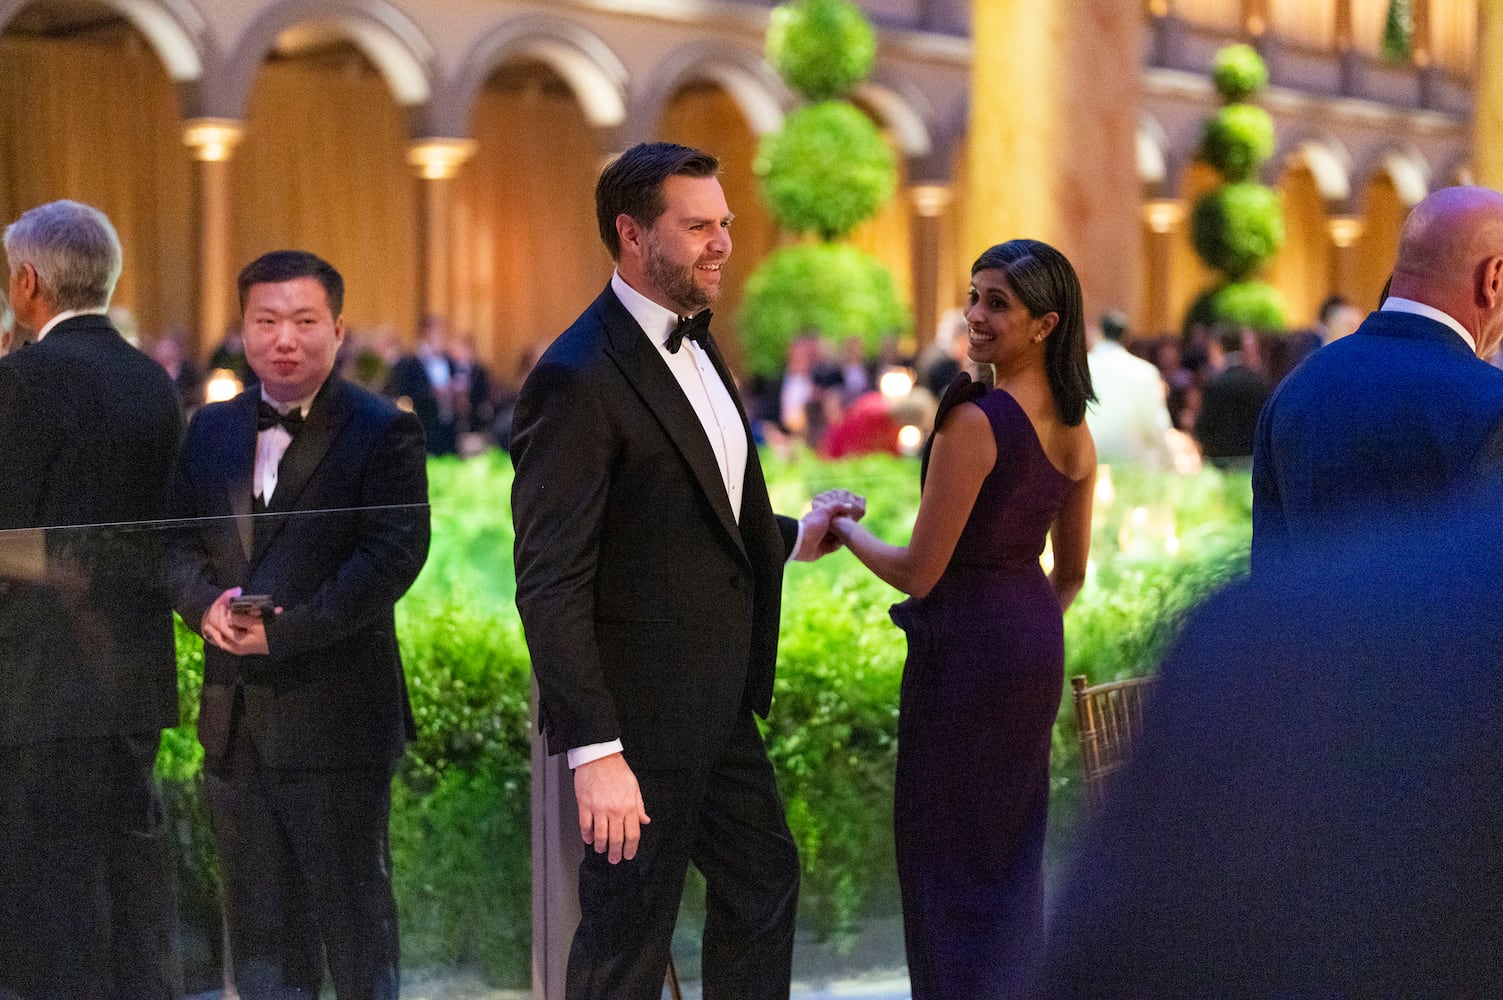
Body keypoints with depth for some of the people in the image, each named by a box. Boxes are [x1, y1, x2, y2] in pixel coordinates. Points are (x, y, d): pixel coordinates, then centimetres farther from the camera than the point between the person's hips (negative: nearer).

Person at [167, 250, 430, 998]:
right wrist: (204, 601, -10)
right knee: (259, 925, 13)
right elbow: (178, 537, 12)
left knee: (353, 912, 4)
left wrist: (286, 631, -18)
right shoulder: (211, 429, 13)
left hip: (337, 713, -5)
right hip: (235, 717, 5)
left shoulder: (383, 432, -5)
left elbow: (394, 556, -14)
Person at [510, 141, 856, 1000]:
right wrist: (594, 754, -26)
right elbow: (551, 585, -24)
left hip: (720, 702, 9)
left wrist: (791, 539, 19)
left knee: (763, 883, 21)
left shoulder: (695, 346, 10)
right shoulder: (580, 380, -20)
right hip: (641, 717, -9)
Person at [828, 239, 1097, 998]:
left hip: (966, 648, -8)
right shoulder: (1074, 432, 5)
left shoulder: (974, 421, -20)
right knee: (1012, 849, 19)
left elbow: (919, 573, -18)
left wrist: (844, 530, -2)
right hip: (1037, 649, 8)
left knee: (946, 847, 4)